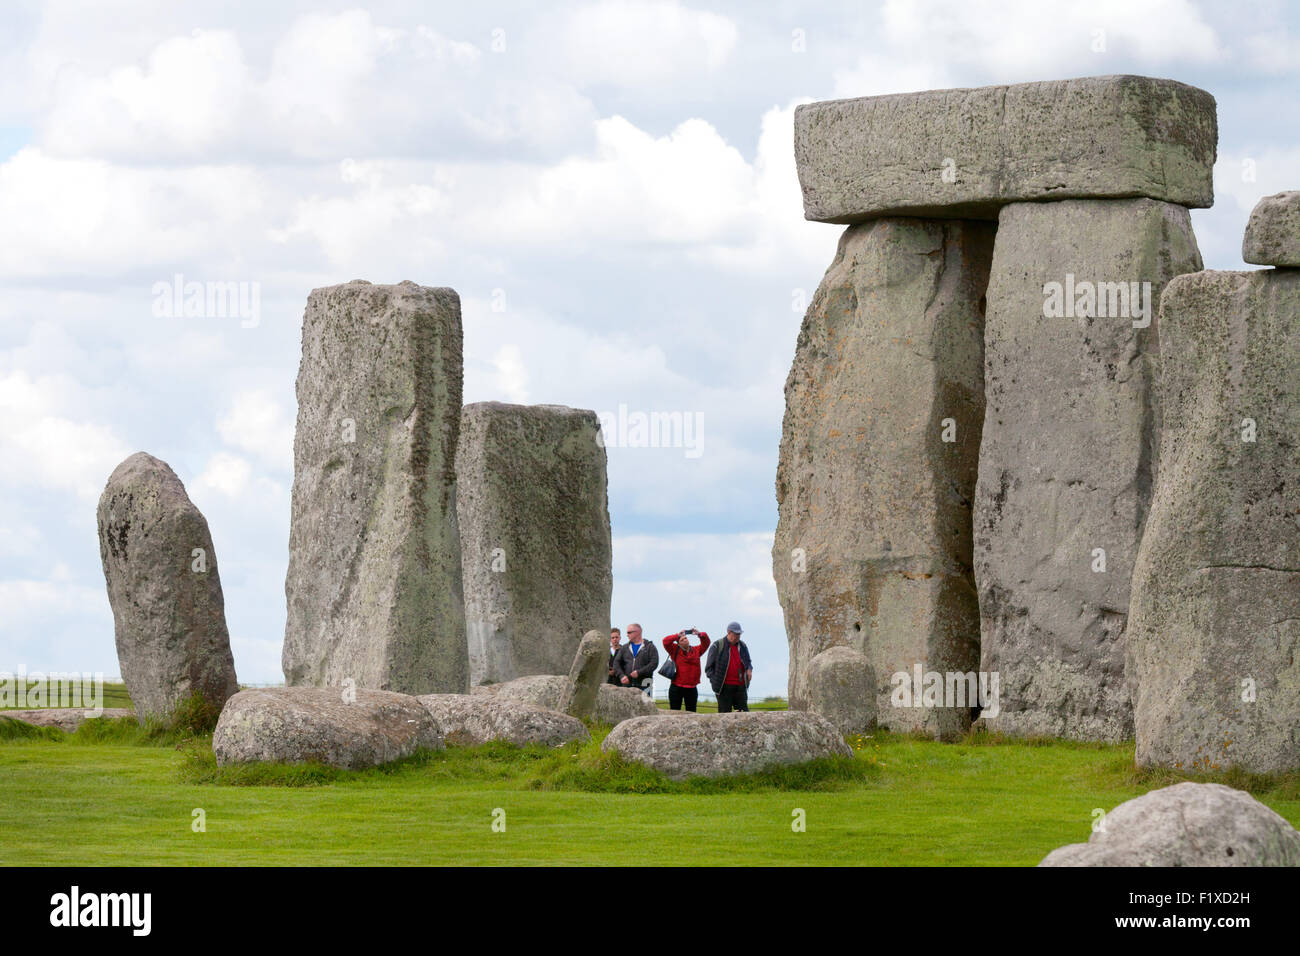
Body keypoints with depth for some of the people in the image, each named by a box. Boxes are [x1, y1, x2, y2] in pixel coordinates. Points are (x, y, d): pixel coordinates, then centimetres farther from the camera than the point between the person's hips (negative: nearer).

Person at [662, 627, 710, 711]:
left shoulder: (696, 650, 9)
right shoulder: (675, 650, 2)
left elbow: (706, 643, 6)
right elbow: (666, 641, -10)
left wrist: (700, 634, -11)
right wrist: (678, 635, -13)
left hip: (691, 688, 2)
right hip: (676, 688, -2)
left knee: (691, 712, 3)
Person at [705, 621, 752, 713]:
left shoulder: (742, 646, 13)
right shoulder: (718, 646, 0)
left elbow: (748, 661, 27)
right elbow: (709, 667, 3)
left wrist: (749, 669, 3)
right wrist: (715, 681, -7)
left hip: (740, 686, 4)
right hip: (724, 687, -4)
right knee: (725, 714, -3)